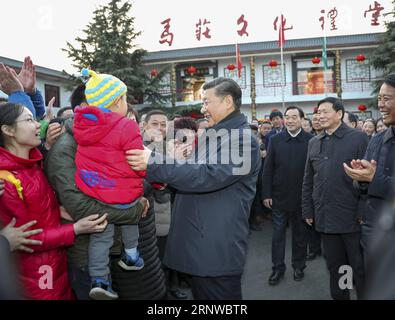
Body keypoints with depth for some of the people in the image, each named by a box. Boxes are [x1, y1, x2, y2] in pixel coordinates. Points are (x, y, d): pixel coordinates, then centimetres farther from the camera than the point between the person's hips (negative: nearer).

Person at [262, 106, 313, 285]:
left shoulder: (311, 140, -6)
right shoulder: (276, 140, -1)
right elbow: (268, 169, -1)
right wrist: (266, 194, -5)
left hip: (302, 197, -1)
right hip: (279, 196, 1)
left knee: (300, 233, 15)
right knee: (278, 233, 10)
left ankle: (299, 266, 32)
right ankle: (278, 267, 24)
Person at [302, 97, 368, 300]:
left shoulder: (358, 138, -4)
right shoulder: (314, 142, 10)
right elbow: (308, 181, 13)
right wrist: (308, 210, 11)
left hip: (353, 217, -4)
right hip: (325, 218, 4)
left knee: (361, 268, 8)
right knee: (334, 266, 15)